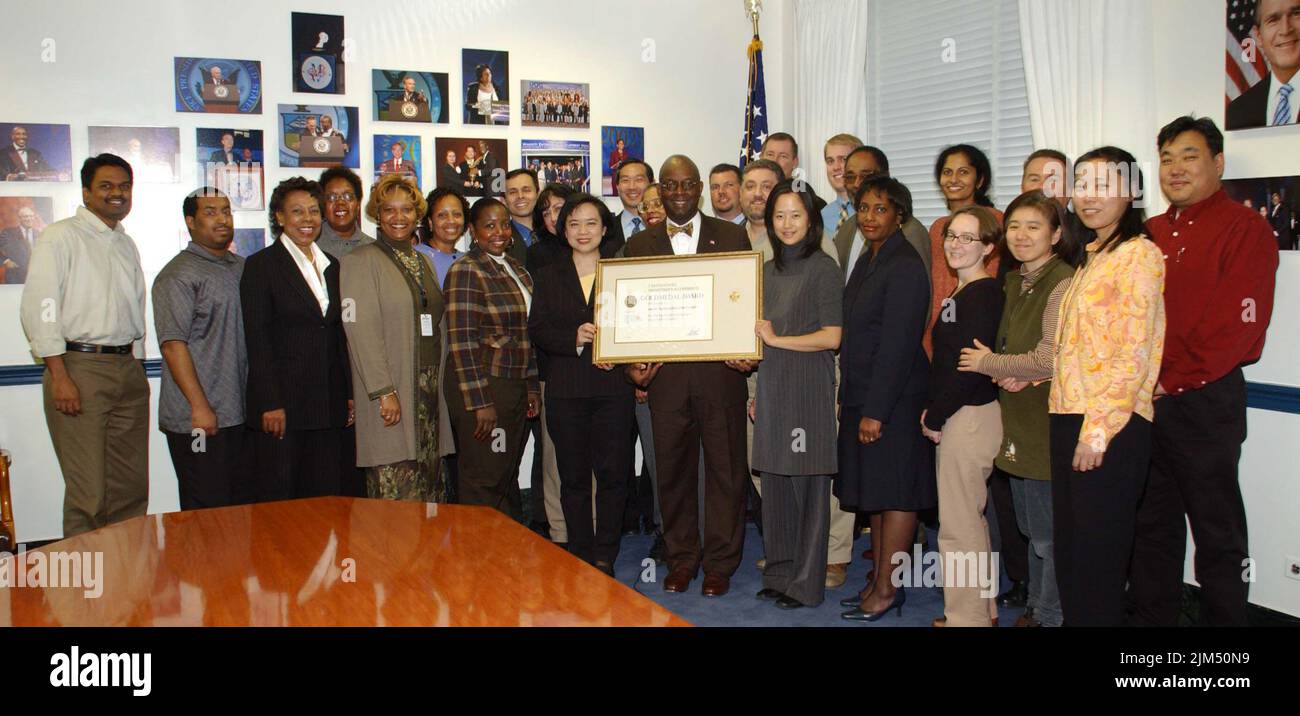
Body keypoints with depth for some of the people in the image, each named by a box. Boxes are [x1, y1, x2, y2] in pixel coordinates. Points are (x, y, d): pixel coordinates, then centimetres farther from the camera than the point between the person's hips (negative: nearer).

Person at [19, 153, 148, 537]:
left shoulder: (127, 245, 18)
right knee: (88, 491, -6)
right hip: (79, 366, -6)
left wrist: (136, 369, 13)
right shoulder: (60, 236, -3)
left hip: (127, 371, 7)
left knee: (133, 488, 9)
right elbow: (38, 308, -10)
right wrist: (60, 376, -15)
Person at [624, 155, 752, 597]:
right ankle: (681, 558, 24)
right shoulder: (640, 244, 11)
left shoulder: (732, 236, 6)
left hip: (720, 371, -1)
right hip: (665, 373, 2)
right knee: (672, 468, 9)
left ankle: (720, 562, 19)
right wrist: (633, 363, -4)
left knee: (726, 467, 5)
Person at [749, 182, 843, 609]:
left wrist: (777, 339, -11)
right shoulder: (769, 270, 14)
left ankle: (806, 584, 11)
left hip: (808, 387, -6)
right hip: (771, 386, 7)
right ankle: (778, 574, 22)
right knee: (775, 485, 10)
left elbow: (831, 336, -12)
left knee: (807, 486, 1)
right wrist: (758, 394, 16)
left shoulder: (822, 268, -6)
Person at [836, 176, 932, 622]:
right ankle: (878, 580, 23)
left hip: (895, 399, -9)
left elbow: (898, 345, -19)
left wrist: (875, 411, -19)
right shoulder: (867, 261, 13)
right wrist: (849, 399, 12)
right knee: (873, 490, 13)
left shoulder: (905, 266, -14)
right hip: (862, 396, 9)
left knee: (894, 492, 1)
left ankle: (888, 590, 11)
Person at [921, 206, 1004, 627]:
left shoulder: (983, 294, -14)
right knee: (969, 518, 17)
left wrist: (935, 418, -12)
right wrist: (933, 410, 6)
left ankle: (967, 616, 7)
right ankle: (983, 610, 29)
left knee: (958, 524, -4)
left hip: (971, 416, -10)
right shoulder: (961, 293, 15)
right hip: (956, 416, 10)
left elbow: (970, 366, -20)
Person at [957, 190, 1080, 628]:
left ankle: (1050, 617, 17)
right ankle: (1035, 610, 34)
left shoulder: (1063, 284, -16)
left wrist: (988, 364, -9)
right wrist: (1008, 375, -3)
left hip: (1048, 427, -9)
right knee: (1032, 530, 20)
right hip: (1019, 426, 9)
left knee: (1050, 537, 2)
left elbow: (1051, 359, -22)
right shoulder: (1015, 282, 13)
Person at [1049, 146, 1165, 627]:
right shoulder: (1092, 257, 18)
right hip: (1069, 418, 8)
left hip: (1110, 426, -8)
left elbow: (1136, 352, -16)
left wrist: (1098, 429, -18)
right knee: (1069, 547, 14)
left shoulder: (1139, 253, -9)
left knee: (1097, 552, -1)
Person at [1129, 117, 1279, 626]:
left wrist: (1169, 382, -14)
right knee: (1152, 525, 15)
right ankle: (1149, 617, 28)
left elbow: (1238, 326, -14)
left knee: (1217, 533, 4)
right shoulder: (1150, 234, 15)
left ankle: (1224, 619, 17)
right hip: (1142, 403, 7)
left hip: (1204, 404, -6)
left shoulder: (1245, 229, -6)